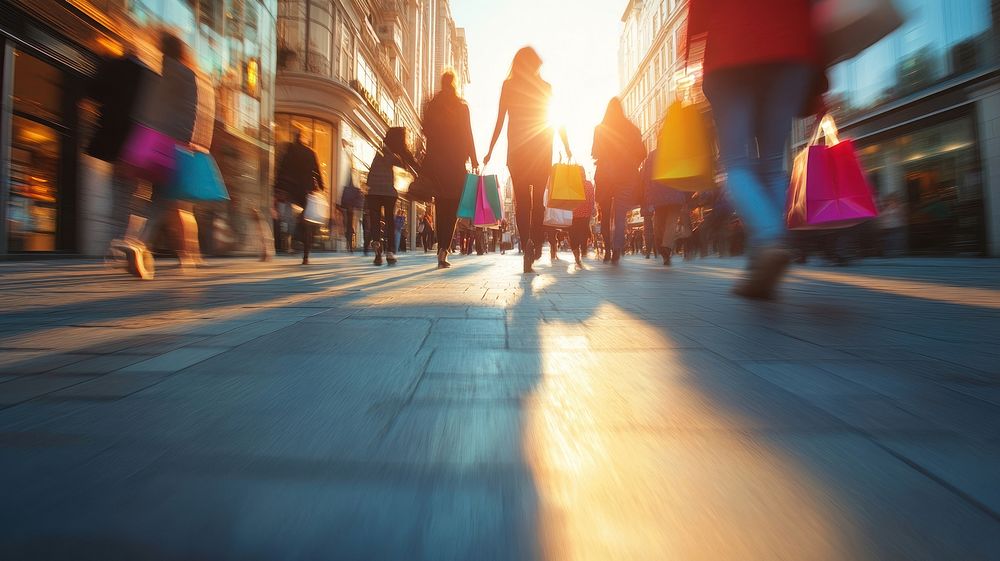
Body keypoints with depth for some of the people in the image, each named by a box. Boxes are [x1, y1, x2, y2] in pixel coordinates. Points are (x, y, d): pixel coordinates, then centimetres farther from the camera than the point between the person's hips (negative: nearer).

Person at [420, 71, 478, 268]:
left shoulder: (431, 106, 8)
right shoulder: (462, 106, 1)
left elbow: (426, 132, 8)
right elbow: (468, 135, -3)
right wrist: (474, 161, 0)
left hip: (435, 161, 3)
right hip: (456, 161, -3)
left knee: (441, 207, 9)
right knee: (454, 206, -1)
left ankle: (442, 250, 10)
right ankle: (444, 248, -17)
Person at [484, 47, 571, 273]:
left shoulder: (508, 86, 4)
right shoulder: (545, 87, 6)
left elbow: (499, 121, 0)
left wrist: (490, 151, 4)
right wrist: (567, 148, 11)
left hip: (517, 150, -1)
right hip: (541, 150, 1)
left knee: (521, 201, -1)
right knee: (538, 199, 12)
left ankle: (527, 245, -15)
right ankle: (537, 243, 10)